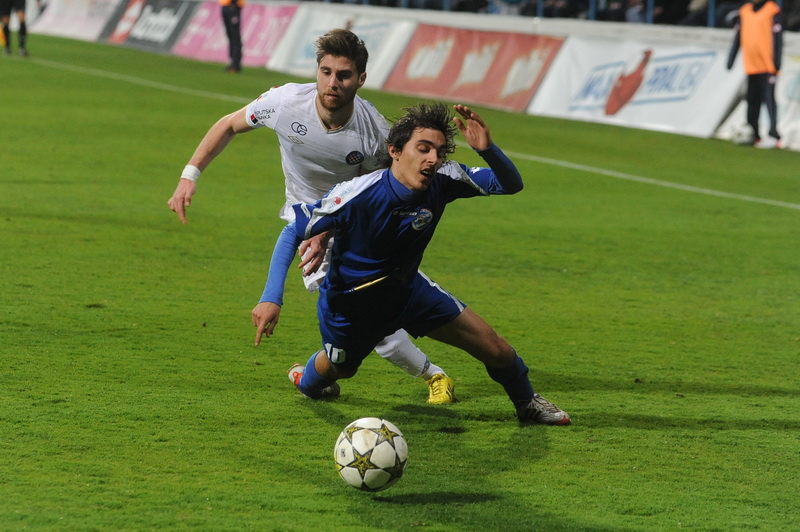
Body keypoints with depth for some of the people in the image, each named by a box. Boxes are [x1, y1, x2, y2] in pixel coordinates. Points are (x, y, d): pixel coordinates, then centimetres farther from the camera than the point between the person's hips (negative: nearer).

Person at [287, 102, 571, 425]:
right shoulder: (356, 196, -36)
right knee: (337, 370, 25)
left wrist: (487, 149, -39)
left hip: (407, 290, 4)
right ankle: (306, 378, 64)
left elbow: (511, 184, -17)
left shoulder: (442, 181, -24)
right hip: (349, 302, -3)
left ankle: (527, 404, 30)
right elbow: (294, 229, -26)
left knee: (494, 349, -1)